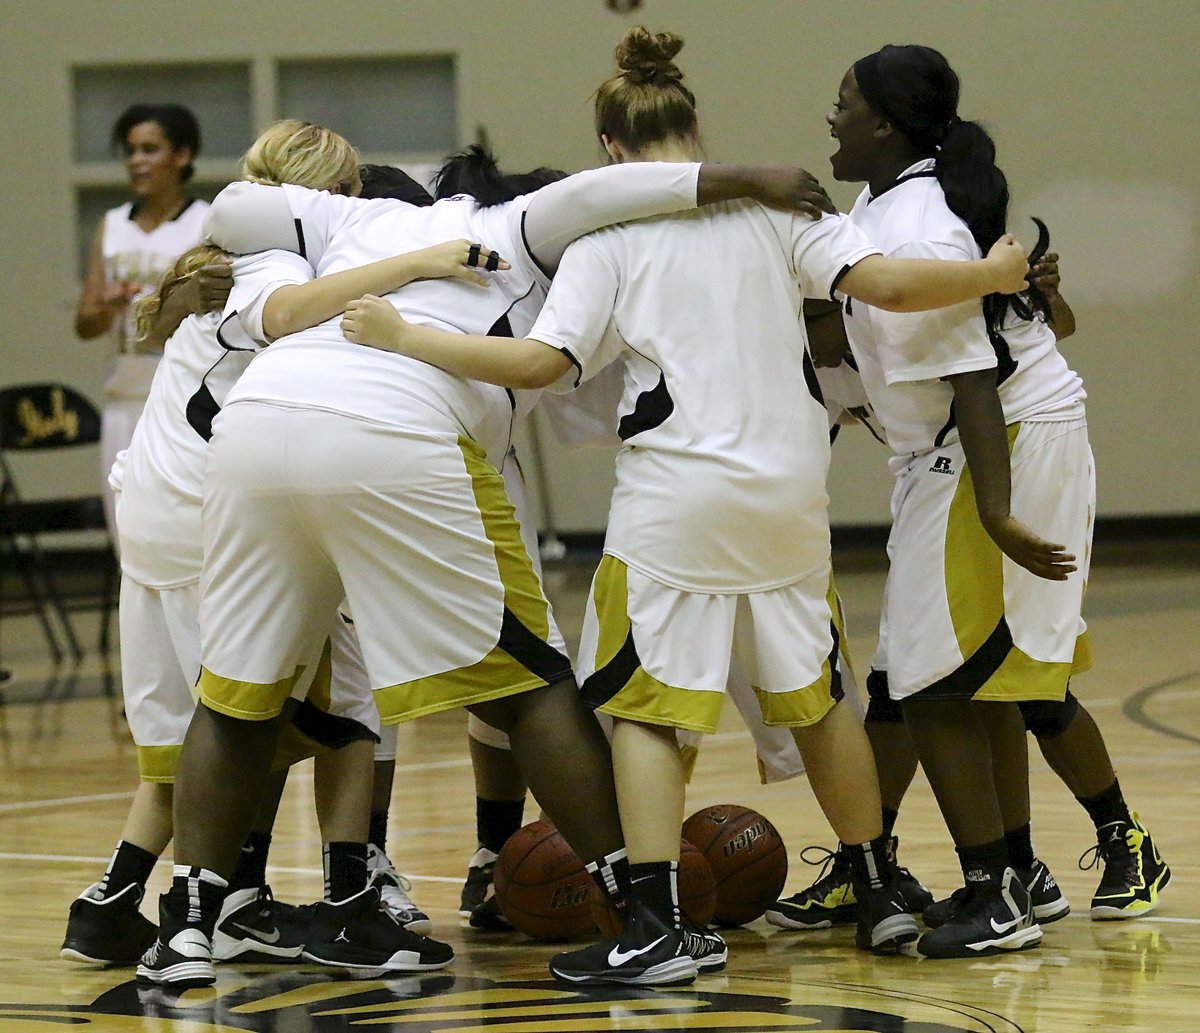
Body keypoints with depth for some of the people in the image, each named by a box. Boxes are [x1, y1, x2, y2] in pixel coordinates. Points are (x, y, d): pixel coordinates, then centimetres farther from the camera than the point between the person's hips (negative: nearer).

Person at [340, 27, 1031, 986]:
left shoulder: (609, 237, -3)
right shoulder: (774, 205, 5)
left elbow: (540, 362, -13)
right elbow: (882, 281, -5)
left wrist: (403, 337, -9)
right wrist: (990, 277, 11)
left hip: (676, 500, -4)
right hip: (790, 491, 4)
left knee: (641, 705, 3)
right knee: (816, 695, 19)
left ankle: (657, 929, -7)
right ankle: (882, 896, 26)